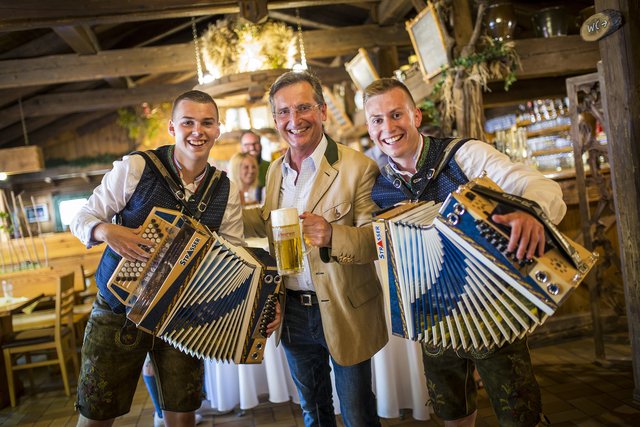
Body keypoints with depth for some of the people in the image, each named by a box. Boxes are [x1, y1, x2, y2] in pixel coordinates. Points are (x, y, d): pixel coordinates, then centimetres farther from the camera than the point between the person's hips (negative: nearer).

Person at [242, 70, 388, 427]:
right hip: (293, 312, 6)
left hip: (344, 313, -5)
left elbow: (379, 240, -19)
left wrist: (333, 235, -36)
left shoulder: (358, 168, -16)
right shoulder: (276, 170, 4)